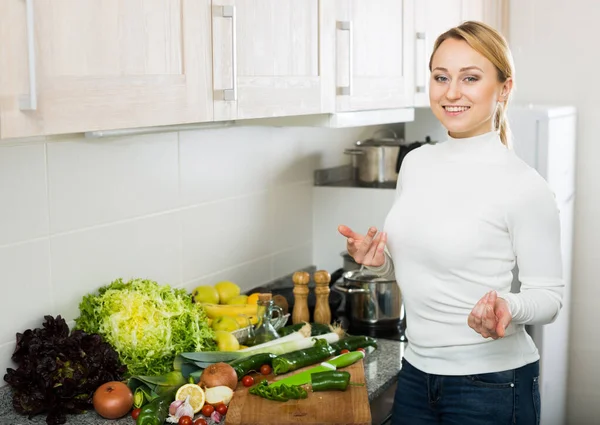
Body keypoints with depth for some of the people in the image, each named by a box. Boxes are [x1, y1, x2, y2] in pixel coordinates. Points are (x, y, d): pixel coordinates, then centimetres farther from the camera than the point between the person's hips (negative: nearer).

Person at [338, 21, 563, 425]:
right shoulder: (415, 163, 2)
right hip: (416, 373, 6)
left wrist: (506, 307, -29)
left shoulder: (523, 186, -16)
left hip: (491, 385, -5)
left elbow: (549, 294, -10)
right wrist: (380, 261, -4)